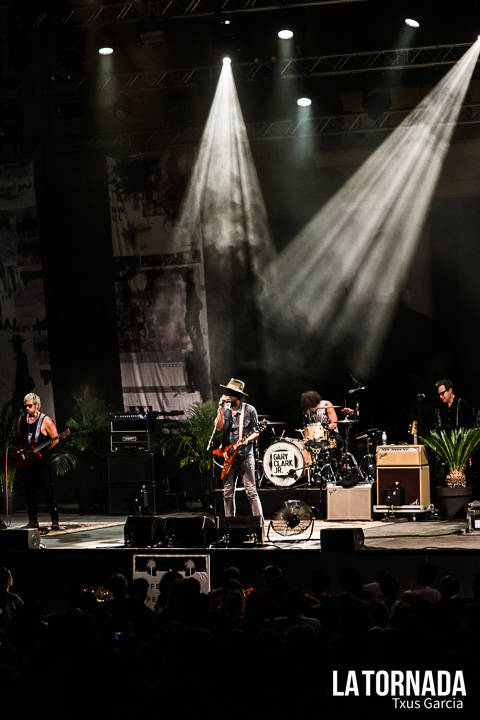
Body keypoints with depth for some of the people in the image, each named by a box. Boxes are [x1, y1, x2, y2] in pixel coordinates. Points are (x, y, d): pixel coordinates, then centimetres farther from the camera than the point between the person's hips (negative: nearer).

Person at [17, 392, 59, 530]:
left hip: (42, 460, -5)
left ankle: (55, 520, -3)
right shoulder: (21, 420, 11)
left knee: (48, 490, -7)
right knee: (29, 491, 5)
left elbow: (55, 439, -5)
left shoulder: (45, 420, -5)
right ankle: (33, 521, 10)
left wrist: (43, 450, -9)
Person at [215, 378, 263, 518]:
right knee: (228, 494, 5)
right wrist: (222, 407, -10)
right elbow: (219, 427, -7)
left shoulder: (249, 410, -1)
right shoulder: (224, 409, 9)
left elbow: (256, 432, 3)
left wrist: (246, 441, -15)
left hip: (245, 455, -4)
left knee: (251, 492, -7)